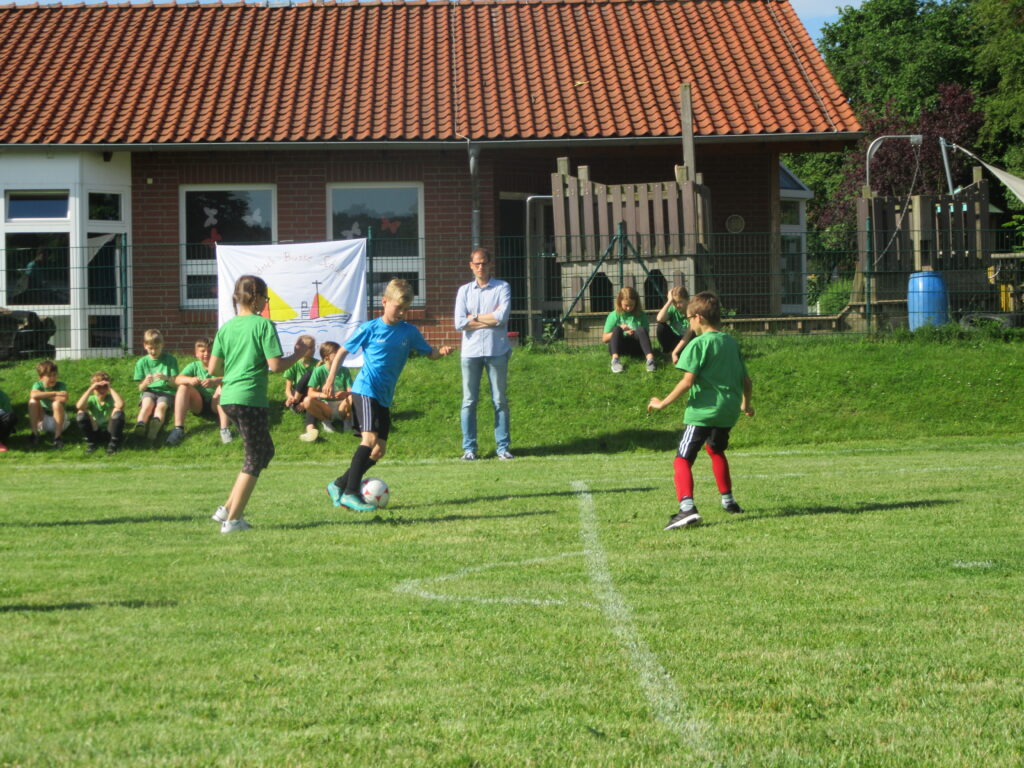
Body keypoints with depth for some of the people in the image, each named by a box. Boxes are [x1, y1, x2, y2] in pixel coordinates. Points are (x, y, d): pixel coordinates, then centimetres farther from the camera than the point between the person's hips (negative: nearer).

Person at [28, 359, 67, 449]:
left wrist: (44, 395, -25)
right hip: (42, 421, 2)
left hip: (58, 421, -2)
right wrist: (54, 393, -34)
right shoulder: (38, 385, -10)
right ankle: (35, 434, -16)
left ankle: (58, 436, -23)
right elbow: (33, 395, -34)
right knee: (33, 401, -22)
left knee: (57, 403, -31)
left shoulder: (61, 385, -14)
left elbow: (64, 399, -36)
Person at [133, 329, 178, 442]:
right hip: (149, 391, 2)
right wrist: (145, 383, -16)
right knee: (147, 404, -34)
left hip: (166, 391, -2)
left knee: (161, 406, -35)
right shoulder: (142, 362, 10)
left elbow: (175, 384, 2)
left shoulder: (170, 359, 6)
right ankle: (140, 427, -62)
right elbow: (141, 389, 8)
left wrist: (166, 378, -20)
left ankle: (155, 427, -68)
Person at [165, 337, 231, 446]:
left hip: (214, 405, -2)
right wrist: (190, 380, -36)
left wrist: (214, 381, -44)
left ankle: (225, 429, -40)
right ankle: (178, 429, -30)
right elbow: (177, 380, -13)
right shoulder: (194, 366, 3)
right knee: (183, 387, -20)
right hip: (198, 405, 2)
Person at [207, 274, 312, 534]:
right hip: (251, 398, -7)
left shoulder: (226, 327, 10)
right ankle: (232, 519, 3)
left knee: (265, 451, 20)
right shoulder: (264, 325, -8)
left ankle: (228, 508, 17)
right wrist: (297, 355, 3)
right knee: (255, 459, 5)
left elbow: (213, 369, 9)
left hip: (228, 398, 7)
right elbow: (276, 365, -13)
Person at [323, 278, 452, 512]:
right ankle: (351, 493, -19)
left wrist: (441, 352, -8)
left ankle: (339, 486, 19)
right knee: (370, 438, -21)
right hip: (365, 390, -6)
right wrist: (330, 379, 0)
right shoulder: (370, 329, -4)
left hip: (384, 397, 6)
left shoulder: (409, 332, 7)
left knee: (379, 450, 6)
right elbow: (342, 351, 4)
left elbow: (429, 353, 15)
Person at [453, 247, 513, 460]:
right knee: (469, 401, 2)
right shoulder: (464, 291, 9)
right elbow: (459, 323, -4)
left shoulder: (502, 288, 3)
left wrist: (474, 318, -4)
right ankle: (469, 447, 7)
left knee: (500, 400, 3)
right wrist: (489, 319, -6)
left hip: (497, 351, -1)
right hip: (471, 352, 1)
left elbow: (502, 317, -13)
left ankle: (502, 446, 9)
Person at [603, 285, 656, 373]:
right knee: (616, 329, -29)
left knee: (641, 329, -28)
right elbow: (604, 339, 3)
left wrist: (635, 334, -13)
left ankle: (650, 358, -51)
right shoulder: (614, 315, 5)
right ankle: (615, 359, -50)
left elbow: (646, 335, 8)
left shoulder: (641, 315, 7)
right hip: (620, 347, 0)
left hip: (635, 347, 0)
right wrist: (619, 330, -11)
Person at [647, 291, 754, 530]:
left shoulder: (699, 344, -9)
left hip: (703, 411, -8)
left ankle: (687, 508, -30)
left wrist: (663, 403, -10)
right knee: (716, 450, 33)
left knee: (683, 460, -10)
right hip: (729, 410, 8)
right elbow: (746, 380, 18)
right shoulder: (731, 342, 13)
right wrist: (746, 404, 36)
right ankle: (728, 500, 41)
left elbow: (688, 381, -17)